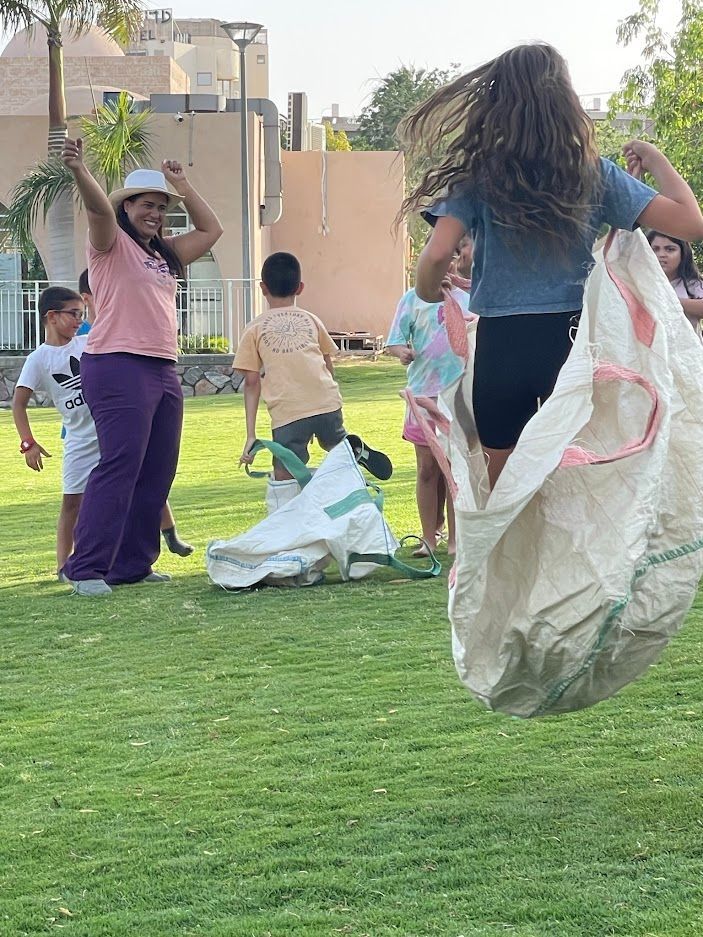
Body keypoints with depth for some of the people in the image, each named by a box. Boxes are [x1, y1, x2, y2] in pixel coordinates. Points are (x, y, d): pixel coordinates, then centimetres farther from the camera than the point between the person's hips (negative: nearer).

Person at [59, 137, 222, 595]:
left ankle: (133, 564, 12)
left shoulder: (164, 253, 22)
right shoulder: (112, 243, 1)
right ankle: (86, 568, -14)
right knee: (120, 465, -15)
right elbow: (98, 207, -18)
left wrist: (183, 186, 27)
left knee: (157, 473, 6)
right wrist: (79, 170, -37)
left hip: (164, 371, 8)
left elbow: (211, 230, 31)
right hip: (118, 367, -8)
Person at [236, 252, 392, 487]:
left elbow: (252, 382, 4)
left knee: (284, 483, 0)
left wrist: (251, 434, 3)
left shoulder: (254, 329, 10)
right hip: (327, 405, 3)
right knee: (333, 443, 30)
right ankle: (354, 448, 0)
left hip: (288, 413, -3)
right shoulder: (311, 320, 16)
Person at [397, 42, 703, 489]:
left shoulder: (478, 175, -2)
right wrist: (655, 160, 10)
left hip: (501, 343, 0)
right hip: (572, 339, 0)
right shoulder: (593, 174, -1)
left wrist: (430, 296, 7)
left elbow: (438, 254, -14)